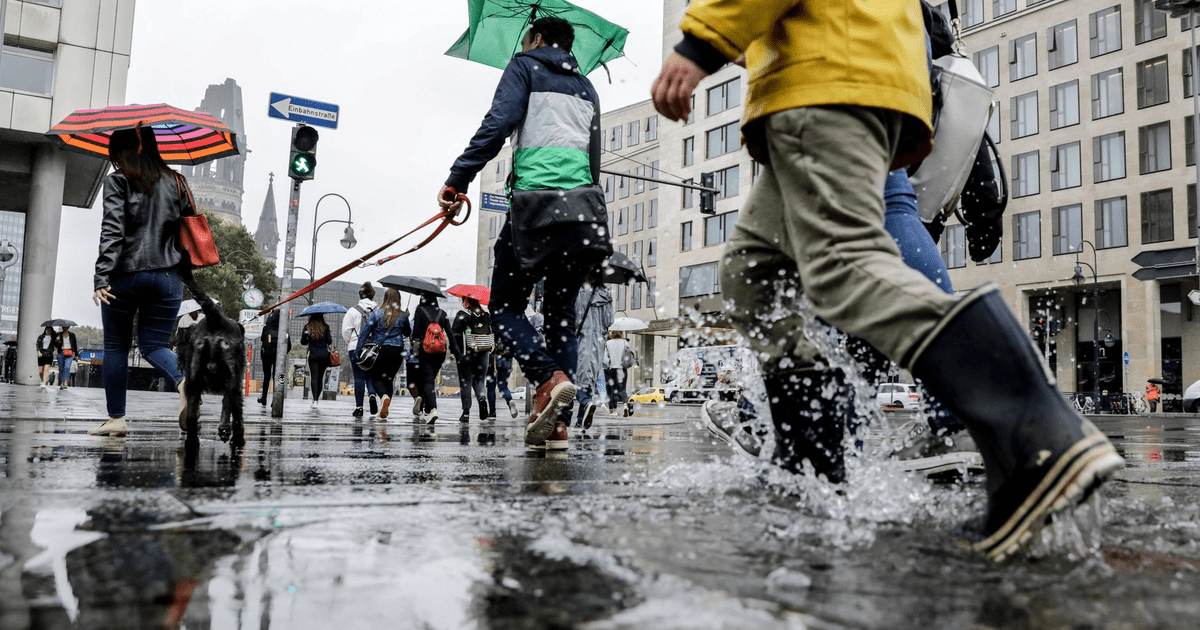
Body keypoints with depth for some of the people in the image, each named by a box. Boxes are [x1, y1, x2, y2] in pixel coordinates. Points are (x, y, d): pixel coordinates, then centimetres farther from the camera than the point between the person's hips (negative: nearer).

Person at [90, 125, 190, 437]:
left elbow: (112, 232, -12)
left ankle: (116, 418, 13)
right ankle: (183, 382, -24)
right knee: (154, 343, 7)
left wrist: (101, 277, -16)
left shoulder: (118, 181, -3)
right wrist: (185, 271, 19)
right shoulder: (176, 182, 10)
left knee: (116, 346, 11)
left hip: (125, 275, -3)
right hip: (167, 276, 3)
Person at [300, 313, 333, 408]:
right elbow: (329, 341, -1)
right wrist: (331, 338, 20)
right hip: (324, 354, 1)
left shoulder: (307, 327, 3)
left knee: (314, 377, -6)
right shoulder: (325, 327, 1)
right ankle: (316, 398, 15)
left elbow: (303, 342, 5)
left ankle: (314, 400, -19)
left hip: (313, 354, -1)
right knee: (320, 377, 9)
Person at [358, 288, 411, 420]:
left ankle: (384, 396, -21)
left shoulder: (376, 313, -5)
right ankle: (384, 411, 6)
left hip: (379, 350, -2)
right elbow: (408, 333, 15)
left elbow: (365, 332, -7)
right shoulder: (403, 316, 1)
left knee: (375, 377, 10)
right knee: (388, 379, 13)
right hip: (397, 351, 2)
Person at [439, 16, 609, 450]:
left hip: (535, 201, -5)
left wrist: (456, 181, -9)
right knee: (561, 311, 8)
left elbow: (497, 125, -7)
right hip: (583, 204, 5)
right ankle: (557, 423, 1)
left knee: (505, 306, 5)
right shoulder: (586, 88, 27)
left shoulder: (525, 66, 10)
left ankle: (550, 378, -20)